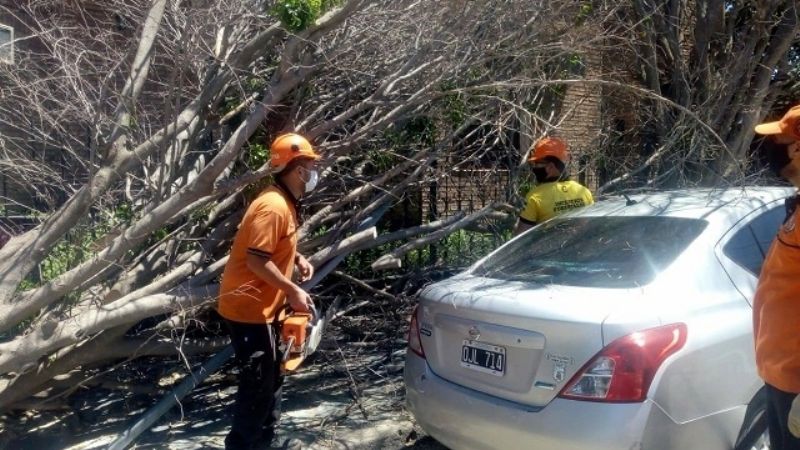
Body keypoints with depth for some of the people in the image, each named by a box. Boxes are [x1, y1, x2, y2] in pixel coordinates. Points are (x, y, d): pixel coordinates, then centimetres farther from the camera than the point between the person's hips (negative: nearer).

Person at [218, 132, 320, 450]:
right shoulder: (273, 205, -21)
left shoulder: (284, 203, 10)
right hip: (248, 307, -10)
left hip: (261, 306, 10)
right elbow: (257, 260, -26)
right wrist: (293, 291, -19)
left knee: (272, 377, 18)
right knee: (258, 384, -2)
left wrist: (297, 259, 8)